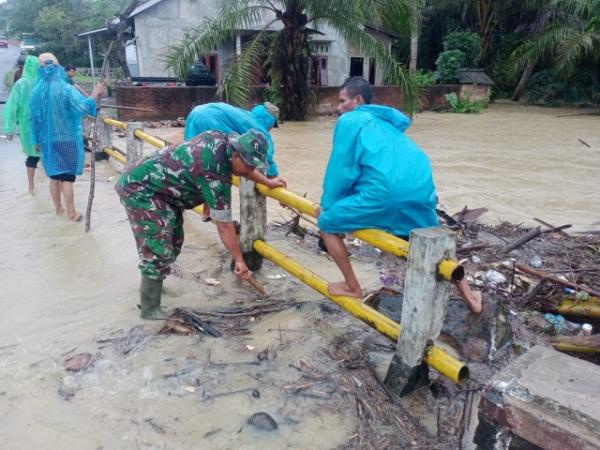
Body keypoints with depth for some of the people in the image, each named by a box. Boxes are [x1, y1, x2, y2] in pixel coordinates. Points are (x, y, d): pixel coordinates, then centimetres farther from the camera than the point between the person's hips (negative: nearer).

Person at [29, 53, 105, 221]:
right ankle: (71, 212, 6)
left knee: (54, 175, 16)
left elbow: (34, 119, 5)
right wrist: (96, 93, -11)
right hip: (67, 140, -4)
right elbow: (84, 108, -25)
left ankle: (58, 208, 27)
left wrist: (36, 140, 15)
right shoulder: (65, 89, -15)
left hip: (47, 140, 4)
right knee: (67, 176, 1)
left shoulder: (37, 91, 0)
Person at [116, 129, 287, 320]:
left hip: (154, 182, 10)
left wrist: (267, 182, 23)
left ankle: (151, 283, 36)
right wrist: (239, 260, -16)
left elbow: (244, 167, 17)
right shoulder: (216, 175, -29)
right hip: (139, 188, -10)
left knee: (174, 241, 16)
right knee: (159, 251, -14)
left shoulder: (221, 140, -6)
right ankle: (150, 309, -5)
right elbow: (224, 225, -23)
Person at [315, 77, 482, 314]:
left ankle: (352, 287, 19)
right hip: (421, 187, 8)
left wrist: (327, 204, 19)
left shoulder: (349, 121, 9)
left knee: (327, 222, 11)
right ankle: (468, 296, 37)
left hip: (385, 191, -8)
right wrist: (342, 204, 42)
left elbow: (340, 168, 6)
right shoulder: (383, 121, 32)